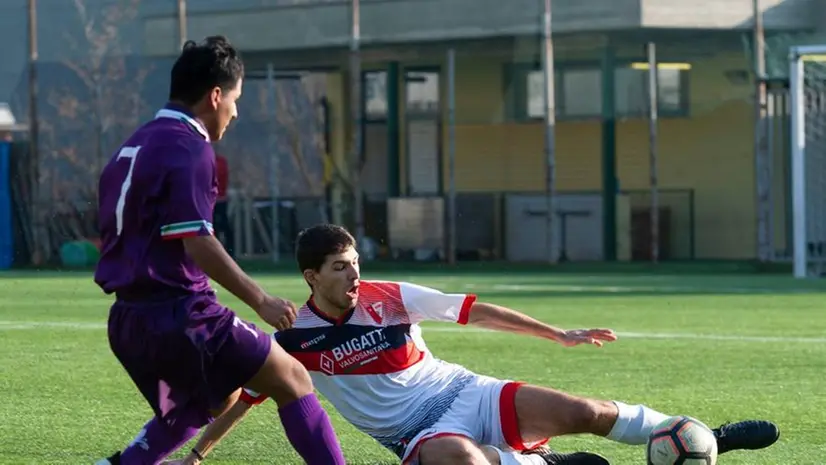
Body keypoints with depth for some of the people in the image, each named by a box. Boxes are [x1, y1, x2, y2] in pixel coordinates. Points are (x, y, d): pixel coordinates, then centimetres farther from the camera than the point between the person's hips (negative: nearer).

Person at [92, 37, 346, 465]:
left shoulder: (136, 146, 16)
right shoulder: (188, 149, -13)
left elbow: (120, 237, 21)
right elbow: (198, 244, -21)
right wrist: (260, 301, -15)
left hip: (127, 318, 9)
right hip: (177, 313, -9)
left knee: (215, 398, 28)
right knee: (293, 381, -2)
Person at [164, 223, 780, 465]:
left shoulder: (390, 298, -2)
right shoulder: (296, 339, -6)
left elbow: (474, 311, 2)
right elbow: (245, 396, 4)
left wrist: (560, 335, 3)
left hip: (464, 393, 3)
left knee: (584, 412, -12)